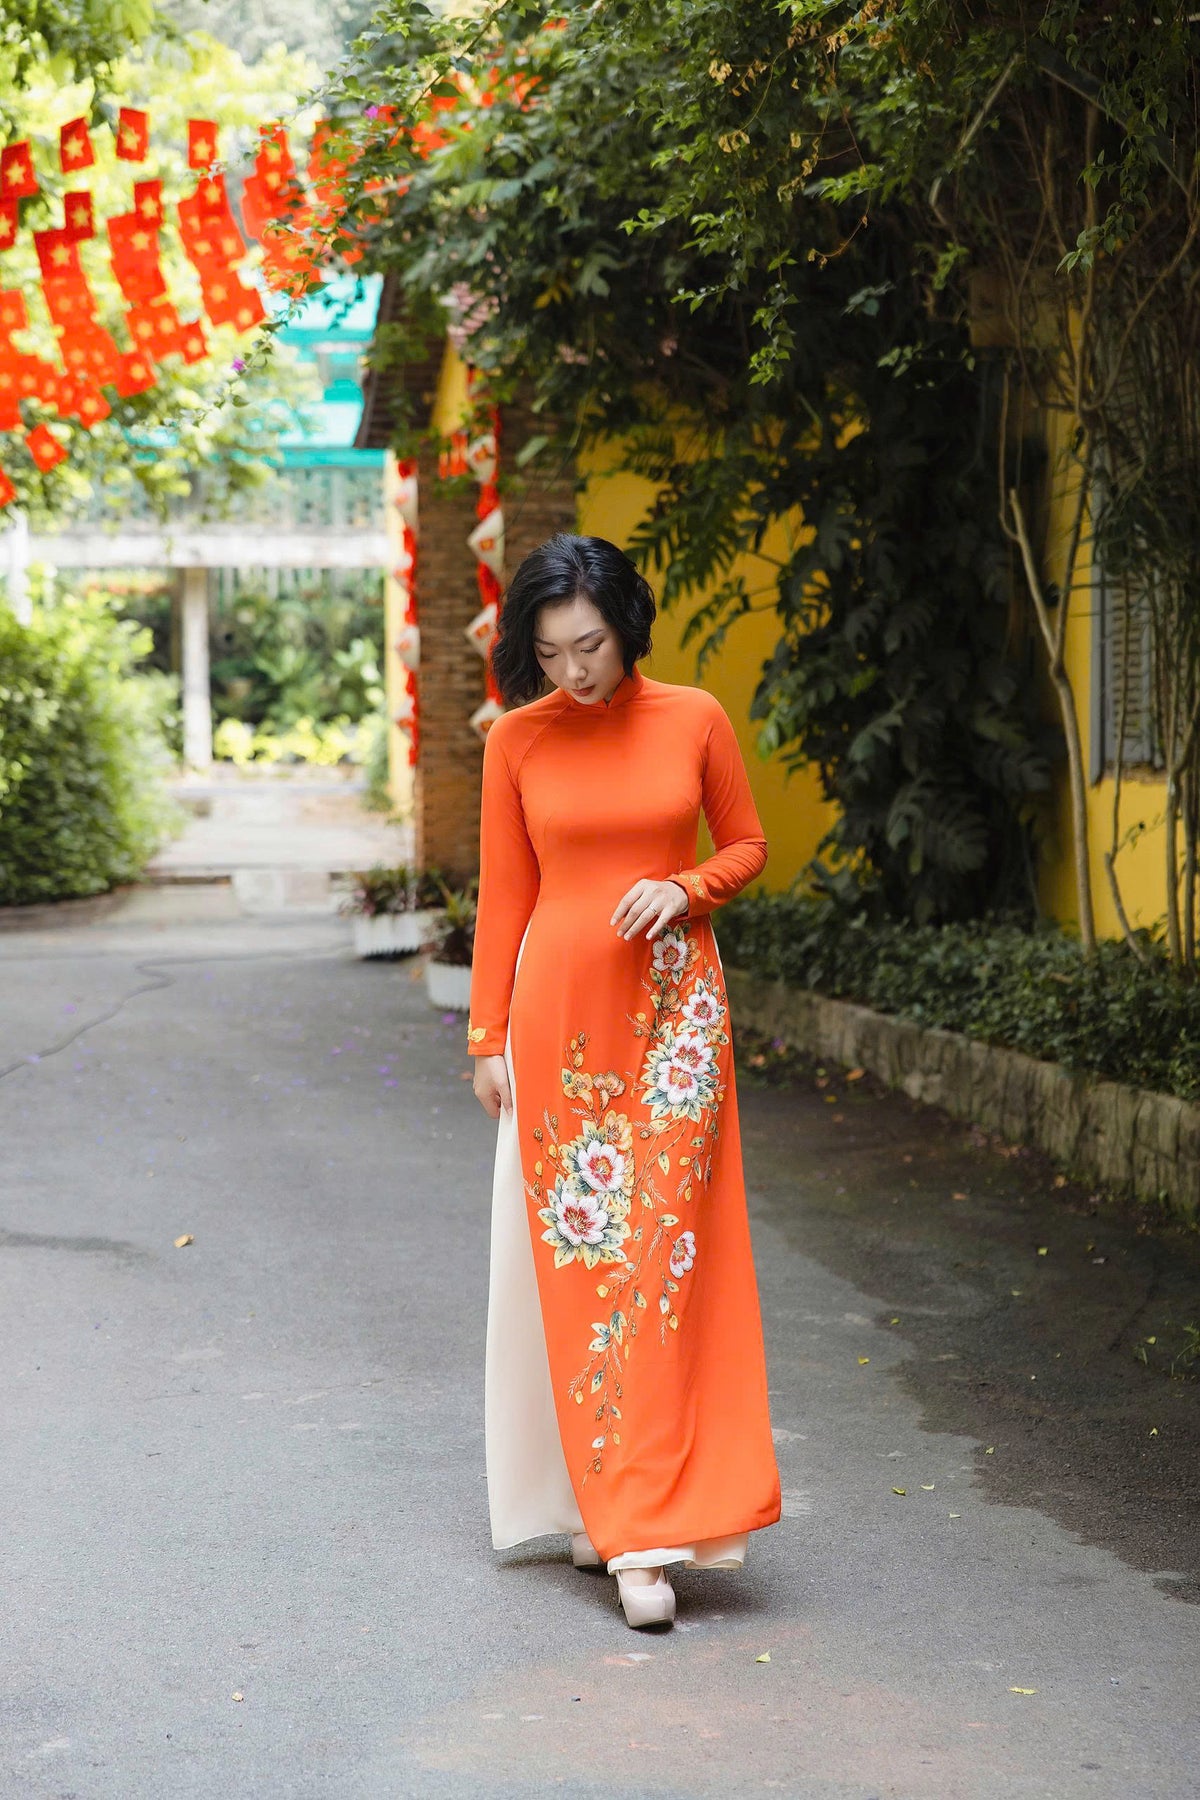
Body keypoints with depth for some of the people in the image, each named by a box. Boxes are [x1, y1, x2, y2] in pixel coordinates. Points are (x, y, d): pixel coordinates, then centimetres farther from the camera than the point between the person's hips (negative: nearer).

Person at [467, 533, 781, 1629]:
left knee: (663, 1250, -4)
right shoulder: (517, 739, 2)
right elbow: (504, 893, 7)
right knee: (576, 1257, 0)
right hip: (559, 1004, 1)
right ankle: (606, 1503, 7)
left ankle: (641, 1528, 1)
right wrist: (488, 1036, 6)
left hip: (672, 1003, 0)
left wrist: (684, 888, -10)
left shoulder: (693, 720, 0)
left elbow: (747, 846, 10)